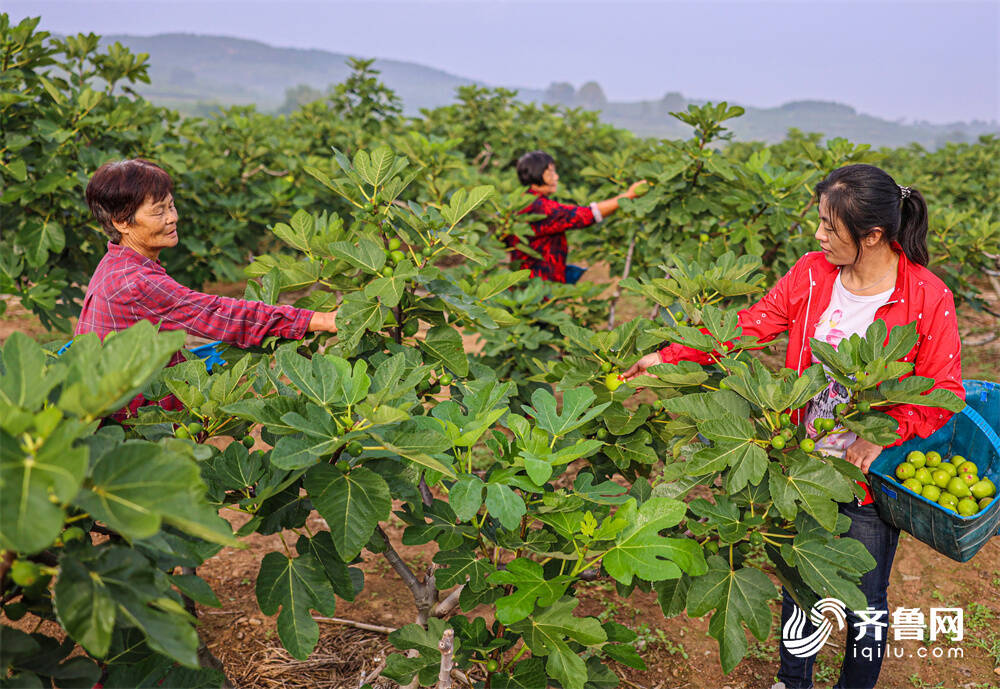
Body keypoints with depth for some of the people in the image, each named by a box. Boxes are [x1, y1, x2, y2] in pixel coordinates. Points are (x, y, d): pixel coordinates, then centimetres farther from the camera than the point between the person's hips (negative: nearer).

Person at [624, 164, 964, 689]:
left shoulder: (929, 298, -16)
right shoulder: (812, 273, -6)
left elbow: (942, 394, -11)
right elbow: (748, 325, -2)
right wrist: (670, 356, -7)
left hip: (871, 473, -3)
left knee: (865, 604, 13)